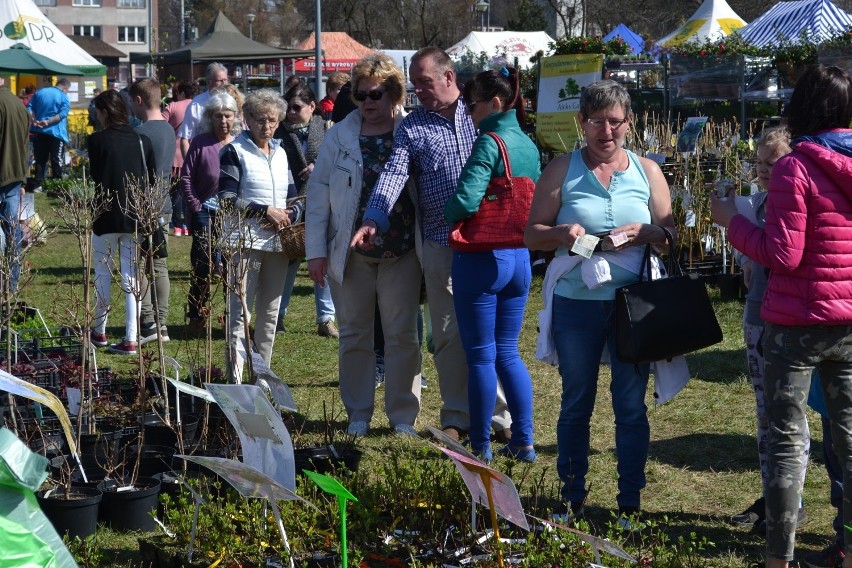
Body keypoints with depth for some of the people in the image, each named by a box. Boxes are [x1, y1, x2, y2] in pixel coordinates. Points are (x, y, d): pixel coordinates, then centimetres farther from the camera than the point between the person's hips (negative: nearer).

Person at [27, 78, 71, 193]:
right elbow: (62, 114, -18)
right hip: (56, 133, -4)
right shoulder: (64, 98, -6)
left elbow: (29, 108, 4)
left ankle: (37, 185, 6)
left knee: (40, 160, 9)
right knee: (56, 161, 2)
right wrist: (48, 122, -21)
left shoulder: (39, 92, 10)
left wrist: (34, 120, -7)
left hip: (39, 132, 4)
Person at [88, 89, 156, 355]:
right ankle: (130, 339, 2)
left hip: (107, 217, -3)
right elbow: (152, 180, 6)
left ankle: (99, 332, 24)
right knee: (132, 278, 5)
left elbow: (95, 179, -7)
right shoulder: (143, 141, 2)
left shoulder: (98, 140, -9)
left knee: (103, 274, 13)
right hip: (136, 217, 3)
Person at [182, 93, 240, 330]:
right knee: (202, 265, 3)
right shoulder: (200, 143, -1)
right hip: (206, 212, -1)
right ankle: (197, 315, 12)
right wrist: (195, 206, -5)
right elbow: (186, 177, 1)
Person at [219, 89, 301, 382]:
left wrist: (289, 215, -4)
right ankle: (236, 379, -9)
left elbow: (294, 199, 19)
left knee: (270, 313, 9)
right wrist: (266, 212, -15)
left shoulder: (280, 154, 16)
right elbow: (227, 199, -10)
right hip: (246, 241, -6)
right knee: (240, 313, -8)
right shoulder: (235, 152, -2)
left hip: (278, 242, 6)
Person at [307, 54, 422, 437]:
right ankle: (358, 414, 21)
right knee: (354, 335, 10)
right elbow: (318, 193, 2)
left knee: (402, 335, 4)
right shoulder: (339, 137, 1)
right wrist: (316, 250, -4)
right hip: (350, 252, 1)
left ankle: (403, 416, 14)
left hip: (402, 251, -1)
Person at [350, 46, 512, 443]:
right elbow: (394, 173, -5)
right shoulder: (411, 127, 7)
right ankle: (457, 417, 17)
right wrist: (374, 220, -21)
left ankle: (500, 414, 12)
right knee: (449, 334, 6)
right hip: (441, 244, 1)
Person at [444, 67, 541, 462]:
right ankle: (524, 442, 18)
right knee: (508, 353, 16)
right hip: (520, 258, 7)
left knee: (480, 356, 3)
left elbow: (465, 201, -26)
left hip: (482, 260, -7)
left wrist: (448, 213, -6)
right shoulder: (528, 145, 8)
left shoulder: (489, 143, -16)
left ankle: (481, 447, 12)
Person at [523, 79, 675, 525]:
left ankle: (630, 504, 13)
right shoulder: (562, 170, 4)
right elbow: (532, 235, 1)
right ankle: (572, 498, 20)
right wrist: (563, 233, -19)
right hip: (577, 302, 0)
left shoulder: (647, 171, 7)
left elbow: (672, 234, 7)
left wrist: (646, 232, -14)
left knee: (632, 406, 4)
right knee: (576, 404, 10)